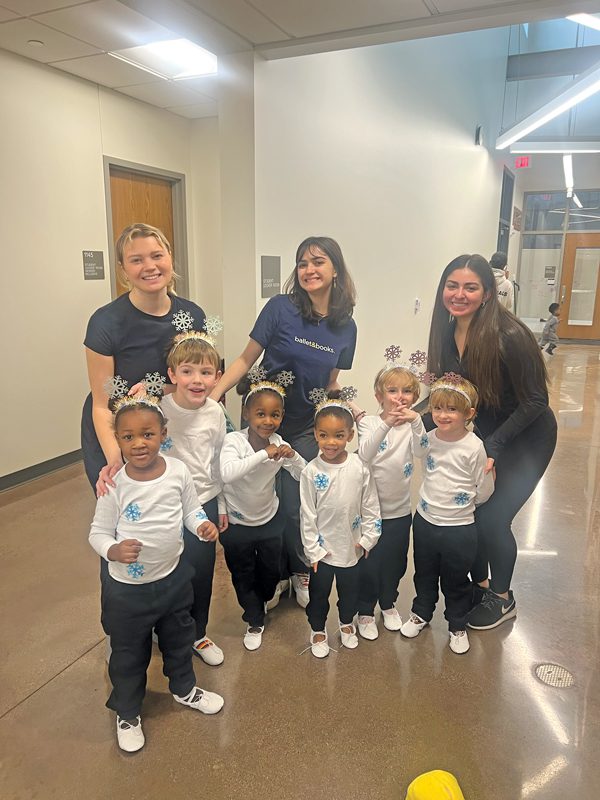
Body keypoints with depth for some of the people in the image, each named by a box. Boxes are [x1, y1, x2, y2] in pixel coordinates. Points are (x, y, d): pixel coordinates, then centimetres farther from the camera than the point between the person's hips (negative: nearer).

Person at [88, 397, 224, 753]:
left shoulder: (178, 471, -15)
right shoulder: (115, 484, -22)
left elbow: (192, 509, 0)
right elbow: (99, 532, -12)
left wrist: (203, 524, -21)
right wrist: (114, 551, -32)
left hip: (173, 576, 3)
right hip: (127, 587, -3)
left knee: (179, 639, 27)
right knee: (129, 654, 18)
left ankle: (185, 688, 56)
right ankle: (128, 713, 46)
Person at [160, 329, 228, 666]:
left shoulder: (216, 413, -6)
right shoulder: (157, 410, -18)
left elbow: (218, 461, 6)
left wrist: (221, 505, 12)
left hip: (206, 502, 3)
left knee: (203, 573, 16)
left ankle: (199, 634, 40)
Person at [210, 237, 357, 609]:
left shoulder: (345, 327, 0)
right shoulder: (280, 308, -11)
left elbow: (331, 383, 9)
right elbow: (246, 359, -9)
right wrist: (213, 393, -19)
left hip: (306, 430, 2)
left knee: (295, 506, 3)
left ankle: (301, 571, 32)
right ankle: (275, 575, 33)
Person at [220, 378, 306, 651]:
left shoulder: (279, 444, -13)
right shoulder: (233, 440, -25)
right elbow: (227, 473, -43)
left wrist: (292, 457, -26)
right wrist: (264, 454, -45)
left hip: (270, 519, 3)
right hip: (236, 522, -3)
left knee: (271, 571, 21)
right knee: (243, 576, 15)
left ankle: (261, 602, 54)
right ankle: (254, 621, 40)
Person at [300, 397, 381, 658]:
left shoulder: (360, 467, -13)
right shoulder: (311, 472, -16)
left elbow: (370, 506, -3)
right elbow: (307, 514, -10)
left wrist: (367, 539, -4)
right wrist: (313, 549, -9)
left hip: (352, 546, 2)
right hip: (322, 549, -1)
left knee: (350, 589, 23)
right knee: (318, 592, 17)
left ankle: (347, 623, 50)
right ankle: (318, 631, 42)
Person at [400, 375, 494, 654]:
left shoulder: (474, 447, -18)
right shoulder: (429, 439, -8)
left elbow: (483, 493, -8)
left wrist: (487, 476, -20)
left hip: (459, 527, -4)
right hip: (425, 521, 4)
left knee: (456, 581, 17)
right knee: (424, 574, 24)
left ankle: (457, 626, 40)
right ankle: (421, 613, 48)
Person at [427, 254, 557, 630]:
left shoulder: (508, 337, -28)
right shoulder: (447, 334, -9)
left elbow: (535, 401, -22)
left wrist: (492, 446, -27)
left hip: (525, 439, -6)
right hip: (482, 433, 6)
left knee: (492, 519, -3)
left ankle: (503, 599, 25)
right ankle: (480, 584, 33)